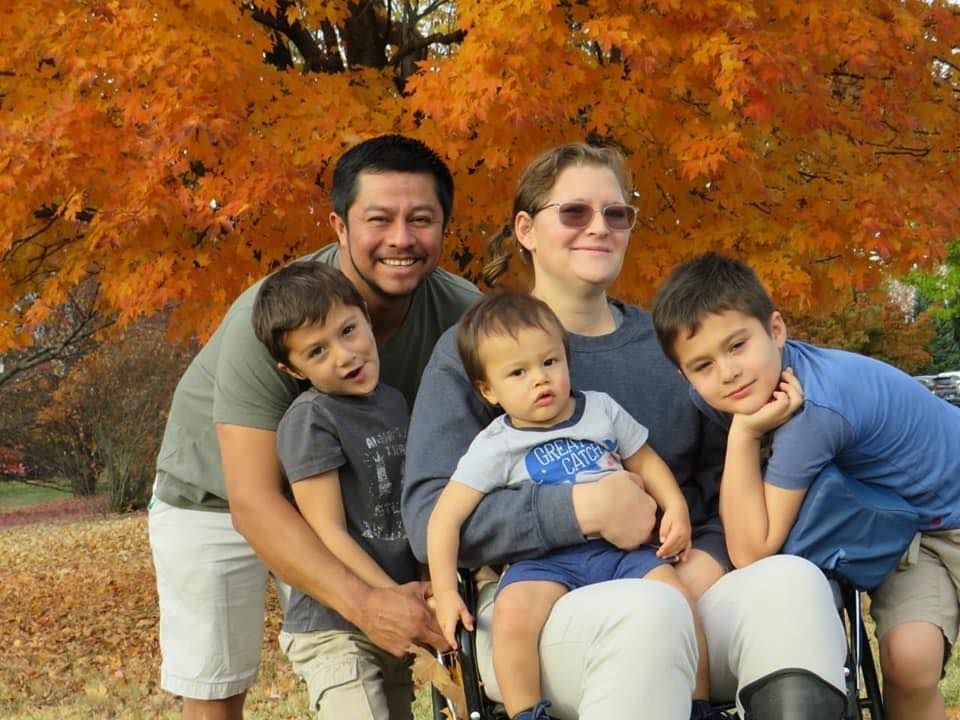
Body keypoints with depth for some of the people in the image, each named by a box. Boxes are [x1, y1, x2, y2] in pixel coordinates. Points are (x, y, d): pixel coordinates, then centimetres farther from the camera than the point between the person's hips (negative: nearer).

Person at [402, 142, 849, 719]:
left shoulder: (666, 342, 17)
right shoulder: (473, 350, 5)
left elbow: (722, 482, 15)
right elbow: (430, 520, -6)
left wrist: (706, 558, -9)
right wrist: (584, 508, -16)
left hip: (679, 593, 4)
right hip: (534, 601, -3)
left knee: (790, 579, -29)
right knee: (649, 611, -38)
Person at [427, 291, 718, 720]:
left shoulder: (603, 410, 9)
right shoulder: (494, 447, 0)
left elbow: (644, 460, 19)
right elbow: (445, 519, -2)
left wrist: (675, 507, 0)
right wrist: (445, 593, -10)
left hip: (621, 546, 2)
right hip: (546, 559, -2)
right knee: (511, 614, -32)